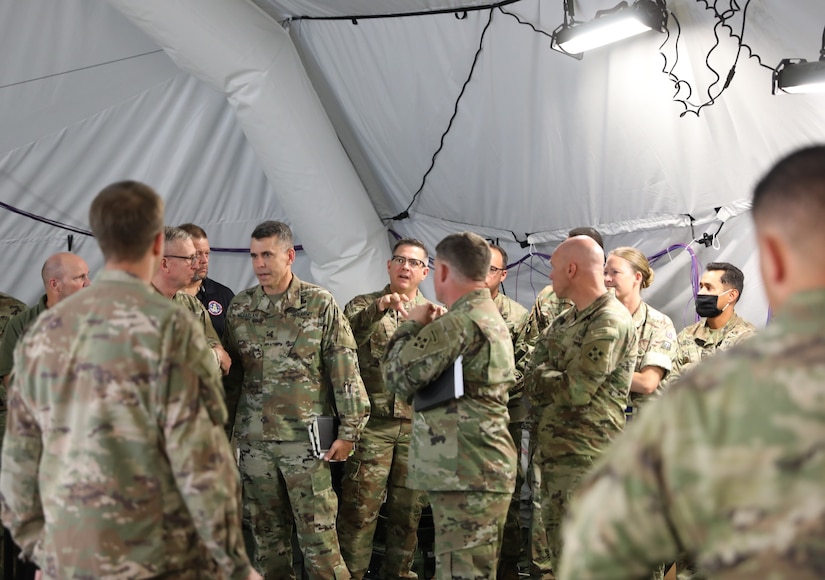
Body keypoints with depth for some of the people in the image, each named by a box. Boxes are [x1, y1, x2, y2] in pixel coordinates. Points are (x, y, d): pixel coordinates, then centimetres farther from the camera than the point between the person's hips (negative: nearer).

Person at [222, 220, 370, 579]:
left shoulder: (320, 304, -3)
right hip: (254, 441, 4)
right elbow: (230, 374, 14)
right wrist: (225, 428, 11)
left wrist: (349, 431, -7)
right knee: (265, 536, 9)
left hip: (306, 438, -4)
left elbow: (345, 371, -4)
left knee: (318, 535, -3)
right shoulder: (239, 307, 8)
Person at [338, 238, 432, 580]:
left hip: (417, 424, 3)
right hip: (373, 422, -2)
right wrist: (377, 309, -27)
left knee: (409, 508, 9)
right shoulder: (363, 306, 7)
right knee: (360, 506, -5)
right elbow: (344, 338, -15)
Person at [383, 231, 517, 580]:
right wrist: (431, 329, 14)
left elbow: (398, 376, -12)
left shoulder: (461, 322, -16)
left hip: (465, 476, -11)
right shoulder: (492, 317, 19)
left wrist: (412, 325, 2)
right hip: (485, 471, 11)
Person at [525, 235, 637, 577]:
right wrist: (554, 382, -7)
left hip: (585, 456, -9)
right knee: (555, 550, 16)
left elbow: (577, 390, -18)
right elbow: (532, 378, 13)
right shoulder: (566, 321, 16)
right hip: (553, 452, 9)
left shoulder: (611, 322, -13)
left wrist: (541, 378, -4)